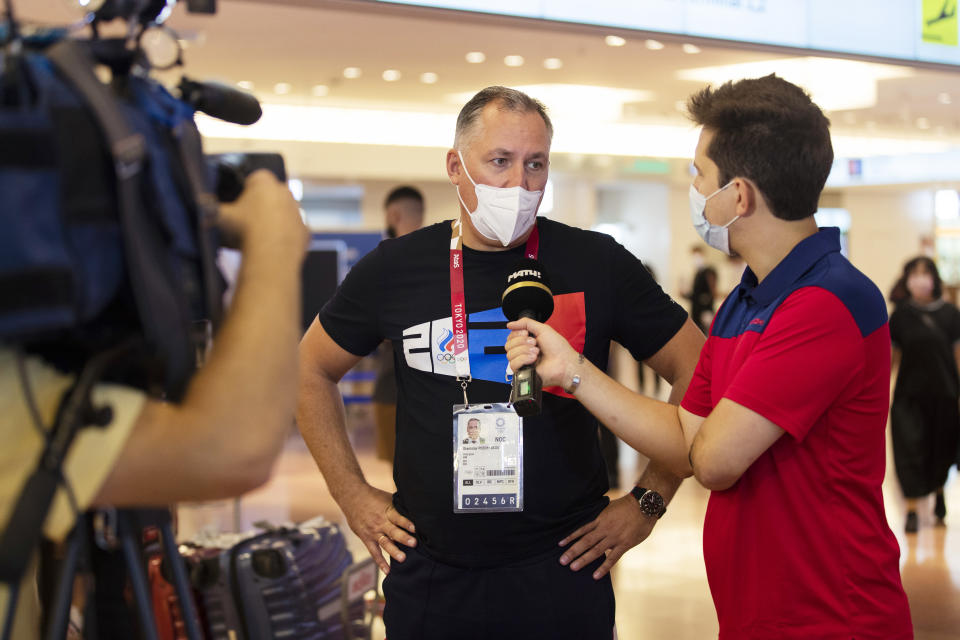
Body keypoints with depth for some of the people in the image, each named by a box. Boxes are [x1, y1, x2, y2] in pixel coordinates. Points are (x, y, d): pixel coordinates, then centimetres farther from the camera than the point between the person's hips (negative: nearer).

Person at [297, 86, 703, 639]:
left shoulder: (597, 264, -5)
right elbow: (313, 369, 14)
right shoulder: (395, 269, 0)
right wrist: (353, 494, 9)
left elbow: (696, 370, 1)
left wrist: (646, 504, -2)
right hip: (428, 572, 2)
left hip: (563, 571, -1)